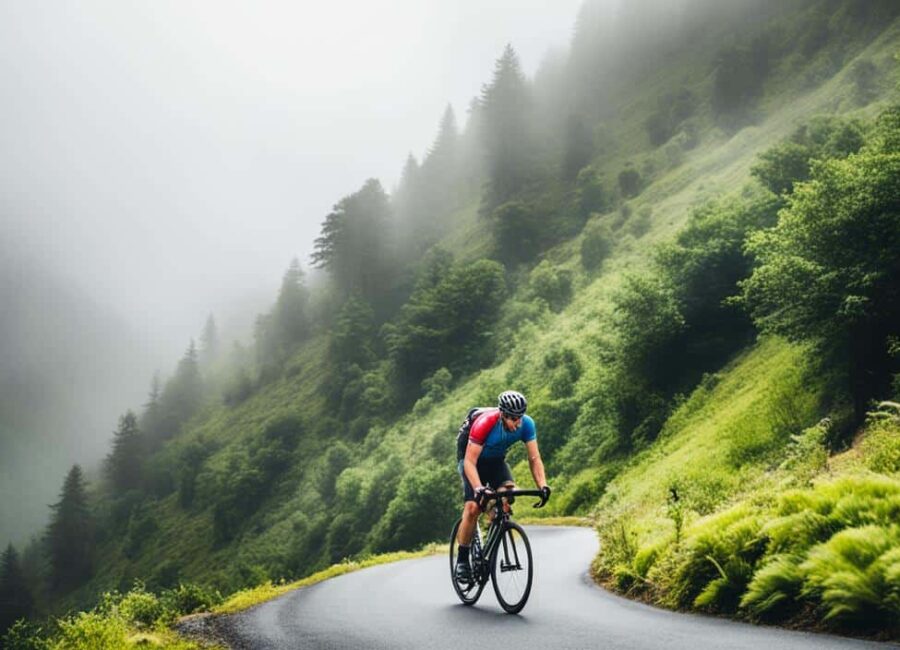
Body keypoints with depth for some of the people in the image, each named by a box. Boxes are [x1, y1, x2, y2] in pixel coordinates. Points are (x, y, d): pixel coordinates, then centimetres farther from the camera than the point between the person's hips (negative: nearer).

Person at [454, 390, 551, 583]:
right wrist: (479, 489, -49)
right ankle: (462, 559, -5)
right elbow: (470, 462, -34)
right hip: (474, 462, -3)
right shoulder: (484, 423, -35)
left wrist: (542, 485, -34)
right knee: (473, 507, -20)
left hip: (497, 462, 3)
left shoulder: (526, 424, -23)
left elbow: (534, 458, -18)